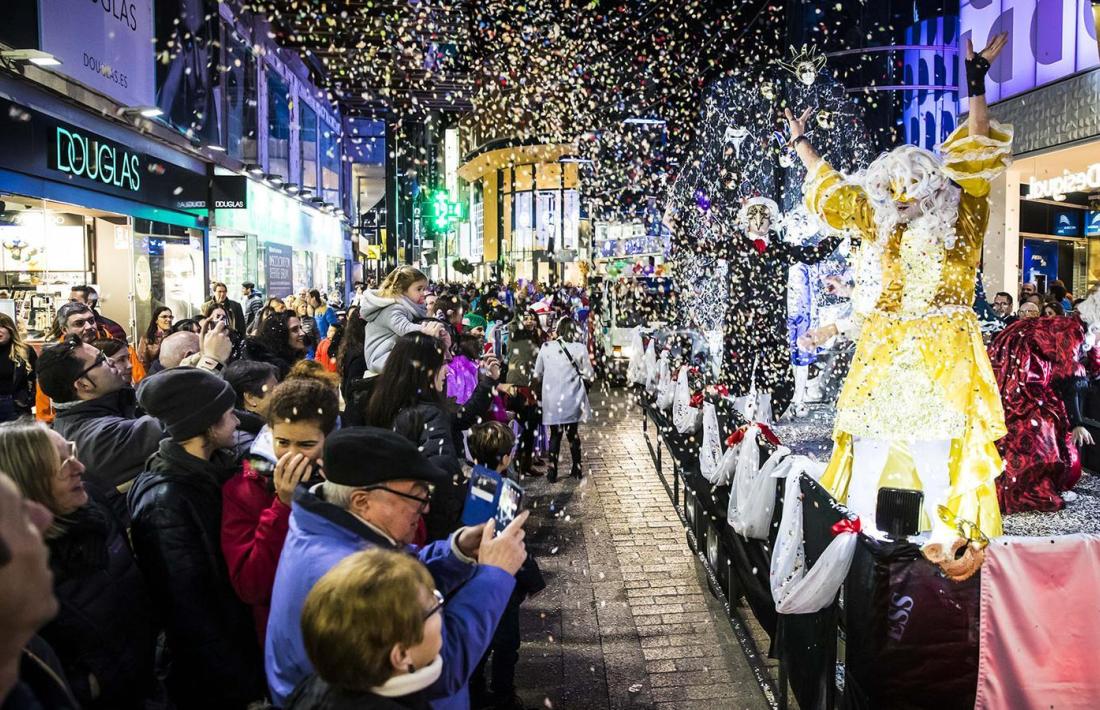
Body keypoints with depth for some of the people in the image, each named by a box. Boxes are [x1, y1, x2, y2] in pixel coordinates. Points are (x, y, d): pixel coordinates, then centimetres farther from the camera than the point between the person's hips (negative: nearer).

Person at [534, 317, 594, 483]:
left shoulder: (546, 347, -6)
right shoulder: (579, 348, -10)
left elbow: (537, 374, 4)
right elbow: (590, 375, -3)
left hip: (552, 399, 0)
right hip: (572, 399, 0)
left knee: (555, 434, 12)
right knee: (573, 432, 17)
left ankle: (552, 471, 12)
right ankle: (576, 469, 25)